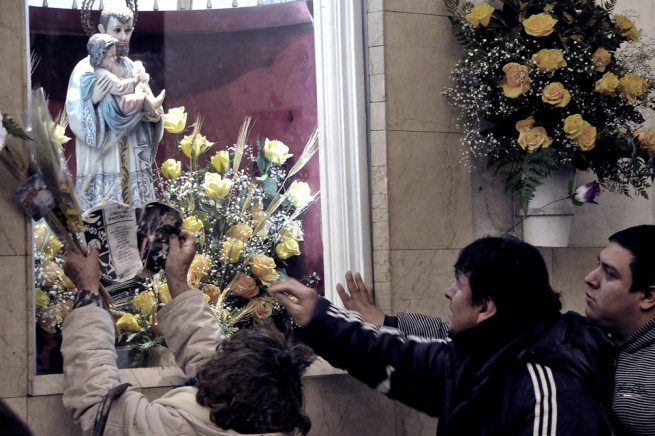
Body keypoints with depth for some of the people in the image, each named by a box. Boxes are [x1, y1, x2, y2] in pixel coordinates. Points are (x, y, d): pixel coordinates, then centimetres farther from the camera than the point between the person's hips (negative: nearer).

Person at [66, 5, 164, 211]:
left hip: (134, 160, 6)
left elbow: (145, 108, 18)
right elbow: (75, 117, -10)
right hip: (102, 162, -6)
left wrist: (156, 115, -3)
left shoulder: (134, 69, 13)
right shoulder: (86, 69, -5)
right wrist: (94, 101, -27)